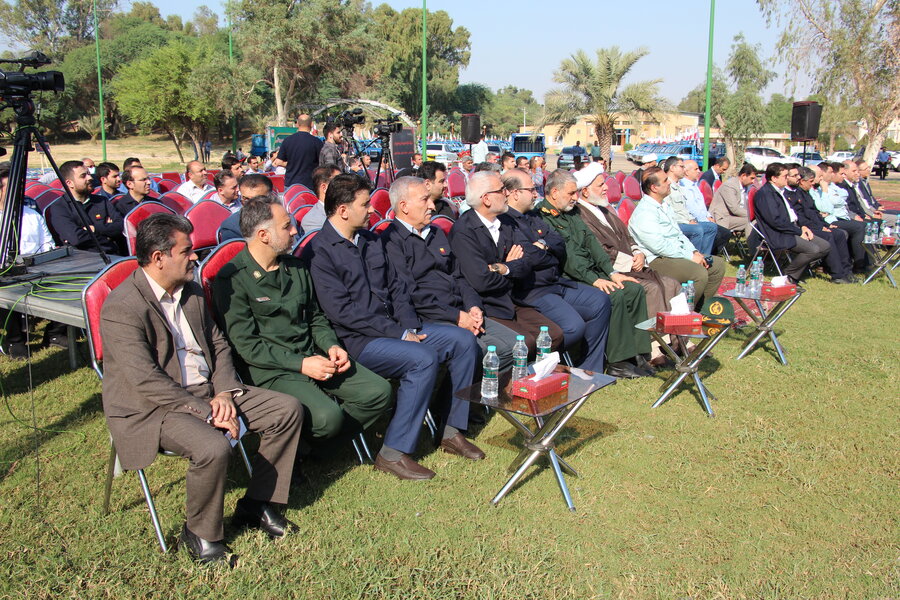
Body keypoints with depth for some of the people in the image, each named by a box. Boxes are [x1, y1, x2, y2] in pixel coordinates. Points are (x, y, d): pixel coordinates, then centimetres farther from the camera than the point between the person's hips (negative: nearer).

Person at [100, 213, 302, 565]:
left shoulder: (191, 291, 9)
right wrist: (206, 411, -24)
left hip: (208, 391, 8)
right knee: (213, 447, -35)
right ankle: (200, 533, -5)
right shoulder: (121, 308, -18)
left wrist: (225, 392, -5)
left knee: (288, 411, -3)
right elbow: (146, 381, -24)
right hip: (152, 409, -8)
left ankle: (256, 505, 10)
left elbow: (218, 344, 14)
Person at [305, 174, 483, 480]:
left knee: (463, 340, -4)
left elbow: (395, 287, 17)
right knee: (424, 358, -30)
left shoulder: (371, 240, 14)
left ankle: (451, 430, 5)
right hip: (356, 340, -8)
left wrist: (411, 326, -2)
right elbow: (342, 311, -19)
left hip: (394, 328, 8)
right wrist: (399, 334, -17)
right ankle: (393, 452, -18)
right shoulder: (319, 252, -12)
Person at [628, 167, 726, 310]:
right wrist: (690, 257, -18)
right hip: (657, 260, -11)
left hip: (680, 253, 11)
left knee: (718, 264, 8)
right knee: (699, 272, -29)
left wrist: (694, 252, 5)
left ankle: (699, 309, 12)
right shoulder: (644, 212, -16)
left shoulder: (665, 206, 17)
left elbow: (679, 234, 22)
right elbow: (659, 246, -23)